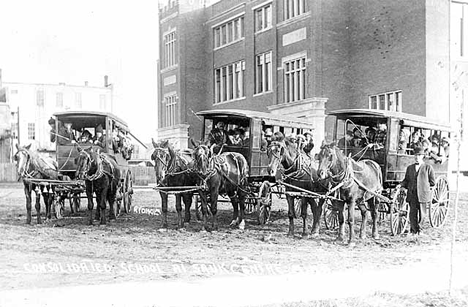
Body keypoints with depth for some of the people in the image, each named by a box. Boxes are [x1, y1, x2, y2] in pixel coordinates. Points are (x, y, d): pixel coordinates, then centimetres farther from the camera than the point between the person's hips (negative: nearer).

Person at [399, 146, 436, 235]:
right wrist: (400, 185, -2)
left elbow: (432, 182, 6)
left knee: (421, 214, 4)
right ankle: (414, 231, 9)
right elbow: (406, 180, 16)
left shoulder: (428, 167, 4)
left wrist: (423, 186, 2)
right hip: (412, 194, 2)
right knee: (413, 213, -1)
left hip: (423, 194, -2)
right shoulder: (409, 168, 13)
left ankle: (418, 227, 25)